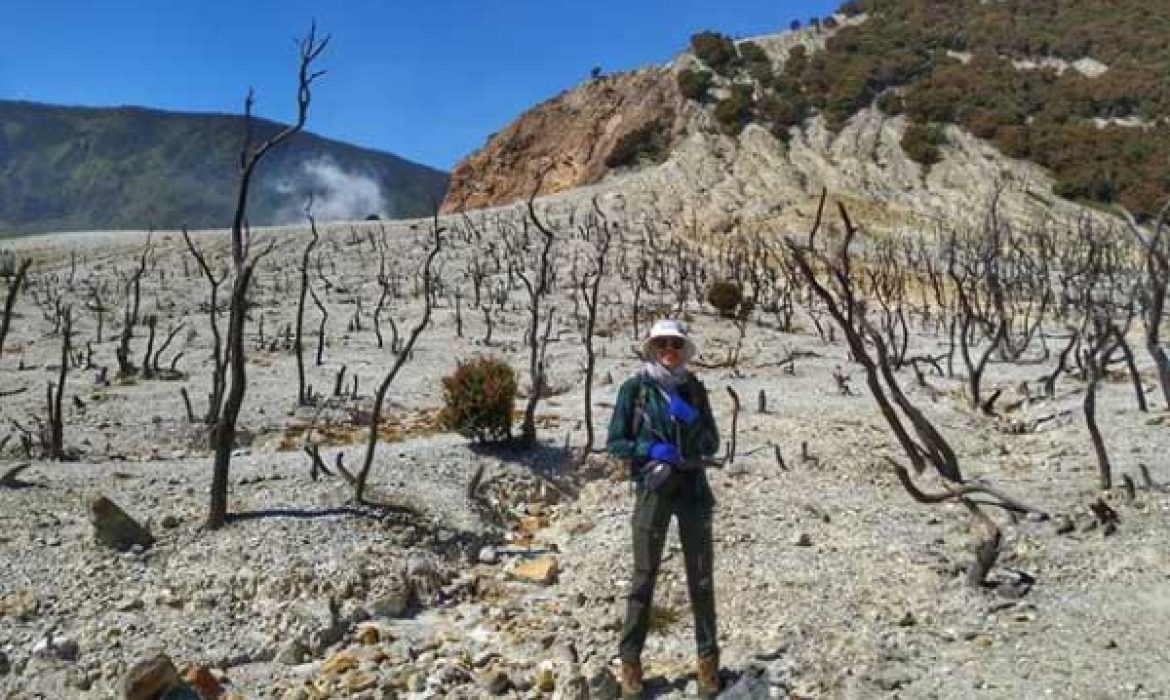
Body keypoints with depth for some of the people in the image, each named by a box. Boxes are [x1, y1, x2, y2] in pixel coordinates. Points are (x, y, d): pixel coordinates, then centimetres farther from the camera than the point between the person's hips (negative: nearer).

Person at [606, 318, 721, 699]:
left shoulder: (694, 388, 6)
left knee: (701, 577, 7)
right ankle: (630, 658, 18)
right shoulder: (634, 388, -3)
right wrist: (651, 449, -18)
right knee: (644, 577, 4)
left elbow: (712, 444, 6)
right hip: (653, 489, -3)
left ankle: (708, 657, 20)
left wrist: (692, 418, -12)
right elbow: (614, 442, -2)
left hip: (693, 489, 3)